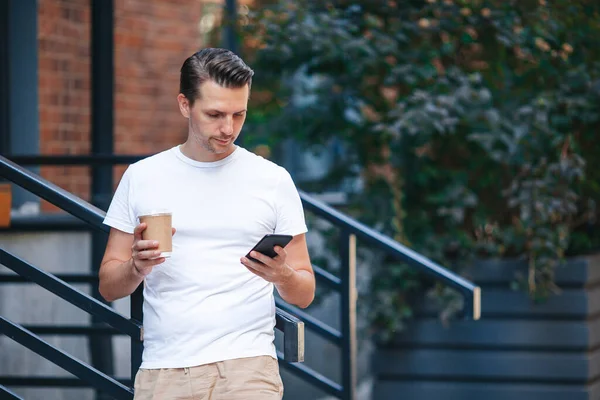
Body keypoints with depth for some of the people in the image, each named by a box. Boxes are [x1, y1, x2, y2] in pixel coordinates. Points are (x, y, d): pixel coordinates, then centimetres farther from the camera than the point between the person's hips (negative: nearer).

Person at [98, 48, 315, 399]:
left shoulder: (273, 180, 5)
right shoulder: (141, 177, 8)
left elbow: (305, 294, 7)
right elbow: (109, 288, 10)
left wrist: (282, 275, -15)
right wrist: (137, 266, -11)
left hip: (246, 366, -1)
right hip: (162, 371, 1)